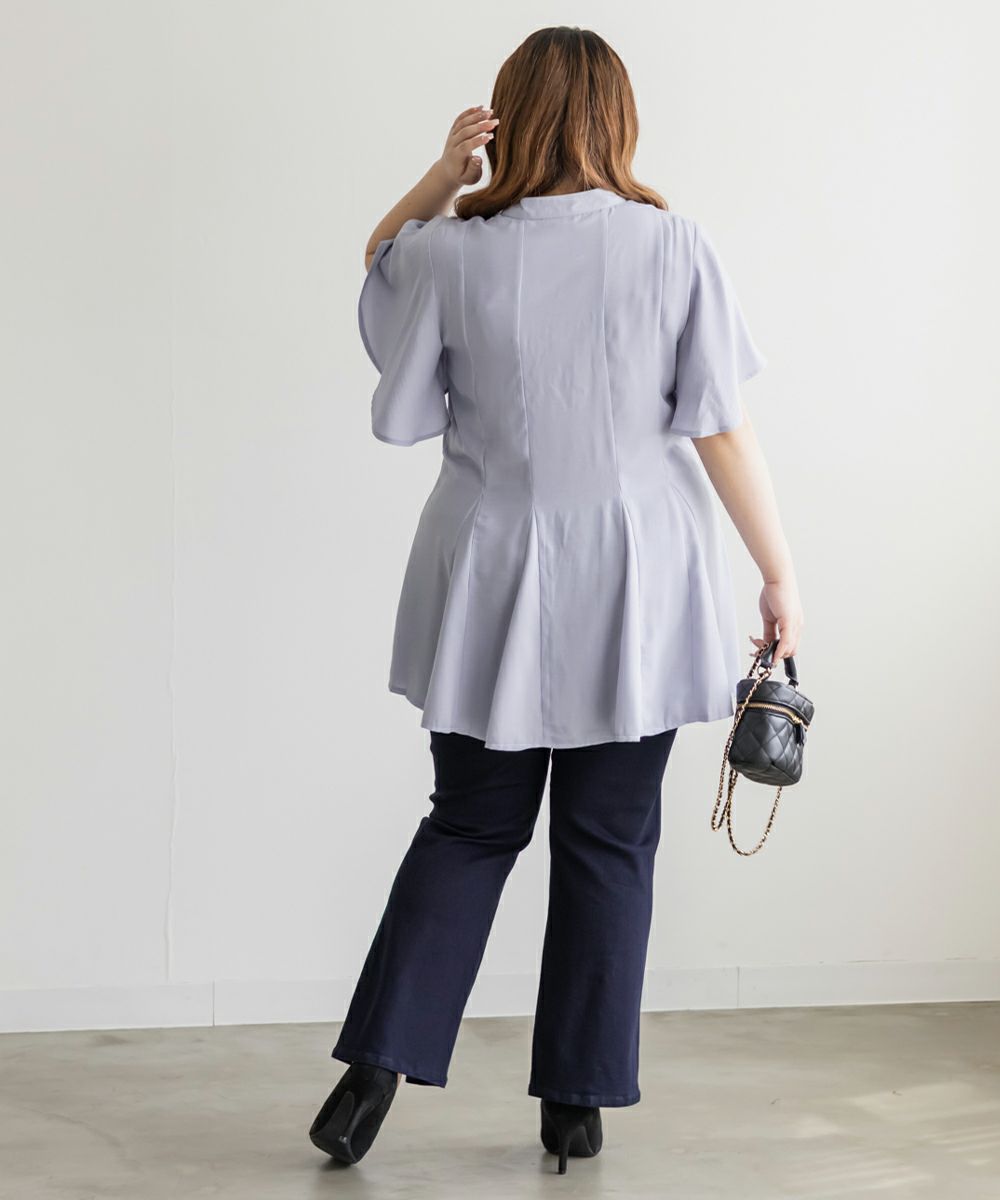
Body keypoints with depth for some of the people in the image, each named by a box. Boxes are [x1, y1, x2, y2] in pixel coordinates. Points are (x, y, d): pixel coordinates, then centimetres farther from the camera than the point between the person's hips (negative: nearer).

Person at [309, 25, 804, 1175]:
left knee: (469, 825, 15)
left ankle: (374, 1068, 7)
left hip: (491, 585, 1)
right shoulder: (675, 246, -8)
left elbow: (378, 263, 17)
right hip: (635, 599, -1)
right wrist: (780, 572, 0)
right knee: (608, 842, 10)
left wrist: (438, 181, 5)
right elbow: (721, 431, -7)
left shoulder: (453, 253, -7)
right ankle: (579, 1104, 16)